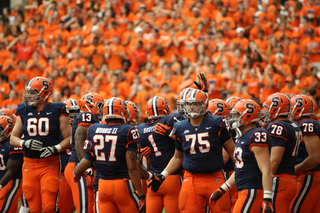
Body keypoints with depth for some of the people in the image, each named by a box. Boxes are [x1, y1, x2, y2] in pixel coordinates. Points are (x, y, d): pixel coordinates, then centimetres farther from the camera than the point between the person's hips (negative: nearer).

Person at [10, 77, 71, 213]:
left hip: (50, 164, -3)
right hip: (30, 164, 3)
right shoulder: (24, 112, 8)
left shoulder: (57, 111, -2)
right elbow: (13, 138, 11)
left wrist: (55, 148, -19)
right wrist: (25, 143, -10)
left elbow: (69, 138, -2)